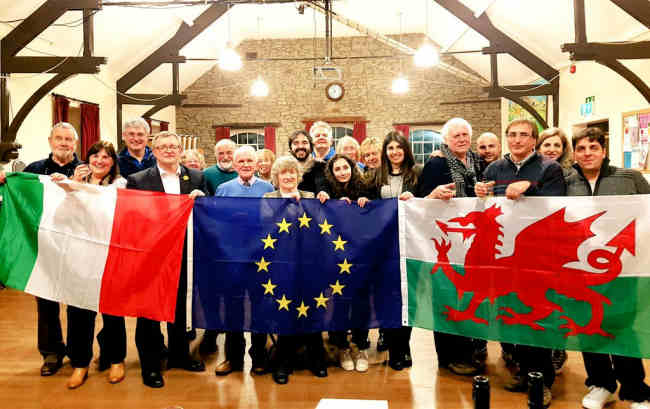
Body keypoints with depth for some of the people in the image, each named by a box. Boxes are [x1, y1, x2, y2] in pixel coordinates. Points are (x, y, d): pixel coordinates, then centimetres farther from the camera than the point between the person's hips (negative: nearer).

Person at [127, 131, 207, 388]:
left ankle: (179, 355, 35)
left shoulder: (196, 178, 4)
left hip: (183, 254, 3)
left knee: (180, 305, 17)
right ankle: (150, 365, 23)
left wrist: (200, 197, -15)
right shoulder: (138, 180, -4)